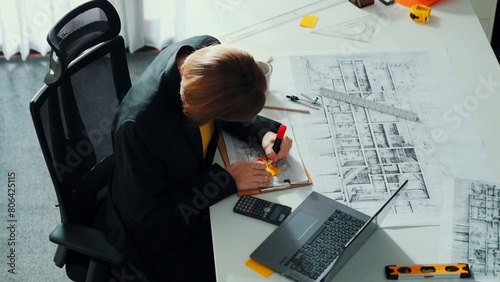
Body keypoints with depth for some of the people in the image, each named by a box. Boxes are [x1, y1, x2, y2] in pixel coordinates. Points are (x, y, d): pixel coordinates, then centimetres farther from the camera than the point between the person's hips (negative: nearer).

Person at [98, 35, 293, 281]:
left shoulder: (206, 53, -22)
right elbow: (148, 213, -26)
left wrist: (264, 131, -16)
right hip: (156, 227, -6)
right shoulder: (138, 123, -41)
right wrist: (226, 181, -26)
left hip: (196, 181, 6)